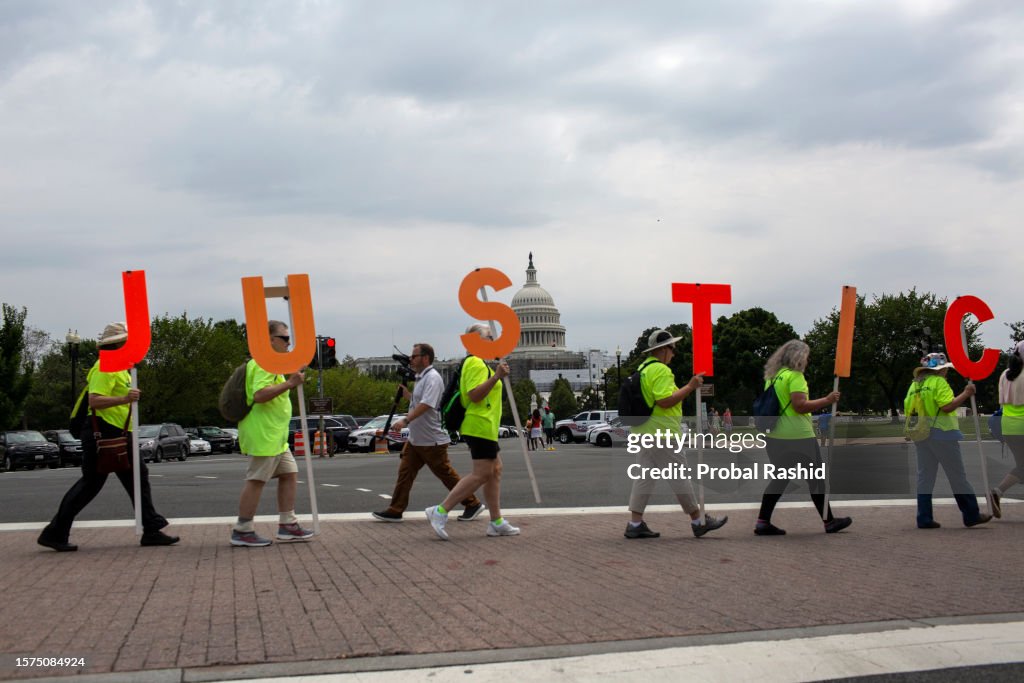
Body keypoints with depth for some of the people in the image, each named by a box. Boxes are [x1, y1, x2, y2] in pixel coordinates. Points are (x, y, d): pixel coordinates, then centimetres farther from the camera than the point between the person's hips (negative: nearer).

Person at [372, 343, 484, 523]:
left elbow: (426, 404, -30)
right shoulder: (421, 378, 16)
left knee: (446, 474, 0)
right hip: (415, 439, 10)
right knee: (405, 472, 4)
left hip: (432, 440, -10)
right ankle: (395, 511, 6)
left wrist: (405, 420, -38)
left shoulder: (432, 378, -17)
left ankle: (473, 504, 11)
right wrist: (406, 393, 11)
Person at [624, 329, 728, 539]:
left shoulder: (643, 368, 16)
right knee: (679, 477, -1)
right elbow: (665, 401, -24)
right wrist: (690, 387, -16)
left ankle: (635, 524, 7)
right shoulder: (660, 370, -16)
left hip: (645, 432, 10)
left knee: (645, 476, 9)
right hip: (662, 433, -10)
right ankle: (698, 522, 8)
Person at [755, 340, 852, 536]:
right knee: (816, 478, 5)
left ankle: (763, 522, 3)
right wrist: (827, 400, -13)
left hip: (775, 436, 8)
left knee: (779, 479, 11)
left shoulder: (771, 376, 13)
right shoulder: (794, 375, -11)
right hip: (798, 437, -8)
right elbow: (800, 405, -19)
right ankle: (829, 521, 14)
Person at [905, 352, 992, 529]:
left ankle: (924, 518, 7)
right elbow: (947, 406, -20)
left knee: (925, 477, 9)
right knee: (958, 476, 2)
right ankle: (972, 515, 9)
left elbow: (907, 411, 10)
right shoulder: (939, 382, -9)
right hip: (941, 434, -7)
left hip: (920, 435, 7)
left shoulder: (914, 385, 12)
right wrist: (965, 394, -12)